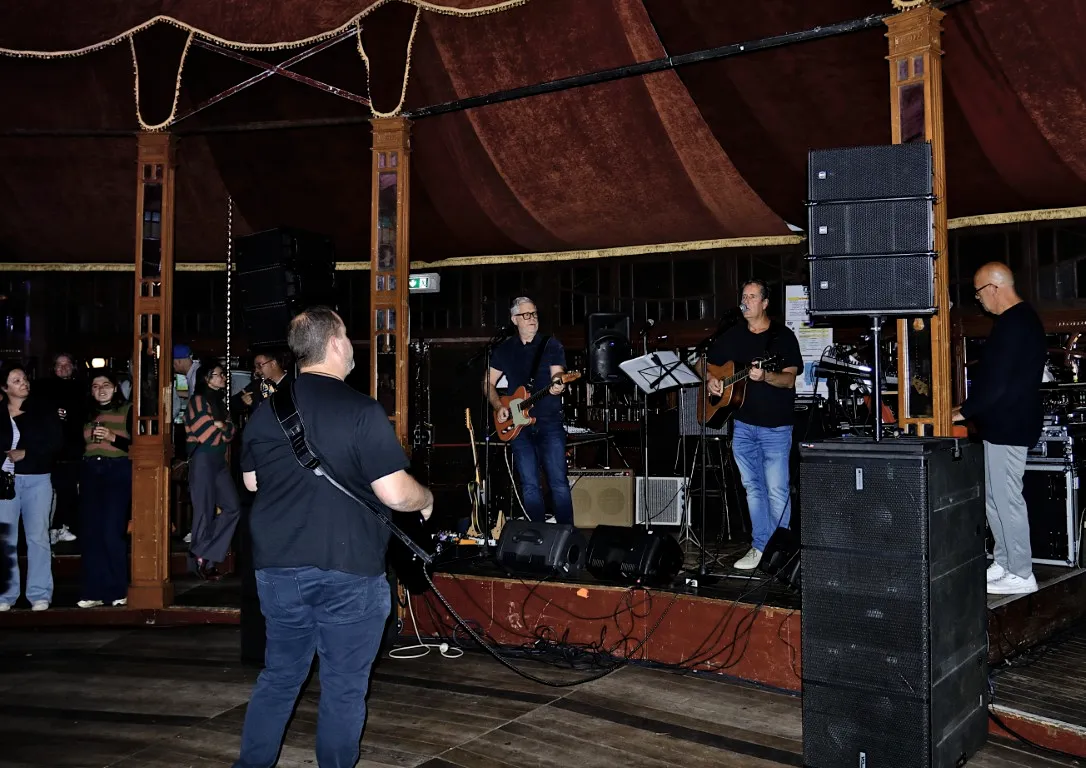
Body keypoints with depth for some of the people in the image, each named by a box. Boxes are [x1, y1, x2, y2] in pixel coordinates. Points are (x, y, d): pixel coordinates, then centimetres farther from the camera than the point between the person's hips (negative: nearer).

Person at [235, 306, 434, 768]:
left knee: (278, 678, 20)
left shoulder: (265, 408, 3)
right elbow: (396, 495, -16)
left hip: (277, 566, 5)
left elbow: (251, 481, 16)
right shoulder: (362, 410, -15)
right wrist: (426, 499, 4)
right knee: (343, 688, 9)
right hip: (349, 571, -5)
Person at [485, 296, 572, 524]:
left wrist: (558, 386, -30)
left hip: (550, 422, -2)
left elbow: (557, 375, -6)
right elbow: (489, 383, 17)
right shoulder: (504, 349, 12)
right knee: (529, 485, 3)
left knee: (558, 482, -8)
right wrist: (498, 407, 1)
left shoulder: (551, 345, 4)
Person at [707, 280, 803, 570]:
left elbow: (790, 379, -12)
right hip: (743, 424, 5)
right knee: (753, 487, 10)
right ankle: (760, 546, 20)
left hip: (775, 426, -5)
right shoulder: (732, 336, 10)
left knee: (777, 490, -5)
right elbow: (708, 363, 20)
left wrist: (764, 377, -29)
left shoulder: (783, 335, -4)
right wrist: (710, 379, 0)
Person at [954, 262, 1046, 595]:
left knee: (1006, 500, -3)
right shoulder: (1024, 319, 15)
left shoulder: (1012, 325, -19)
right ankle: (1003, 563, 26)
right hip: (1008, 422, 11)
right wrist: (972, 408, 17)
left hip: (1006, 426, -11)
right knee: (995, 498, 17)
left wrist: (964, 411, -11)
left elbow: (995, 381, -22)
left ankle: (1020, 575, 5)